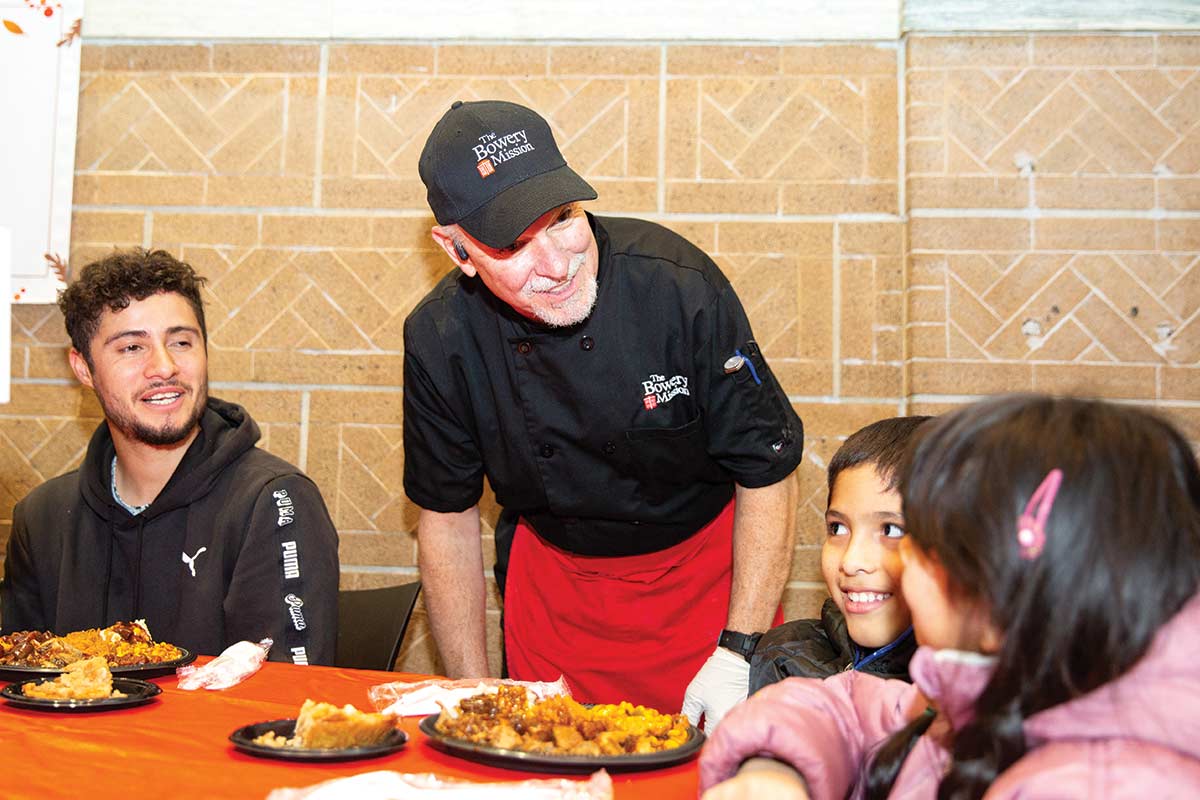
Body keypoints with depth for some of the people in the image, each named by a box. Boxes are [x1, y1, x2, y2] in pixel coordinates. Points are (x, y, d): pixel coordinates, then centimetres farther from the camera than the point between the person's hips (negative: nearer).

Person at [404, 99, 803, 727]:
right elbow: (447, 515, -4)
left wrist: (738, 655, -18)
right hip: (552, 575, 2)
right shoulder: (439, 340, -18)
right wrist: (473, 696, -3)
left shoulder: (679, 286, -26)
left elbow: (767, 474, -15)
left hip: (706, 570, -1)